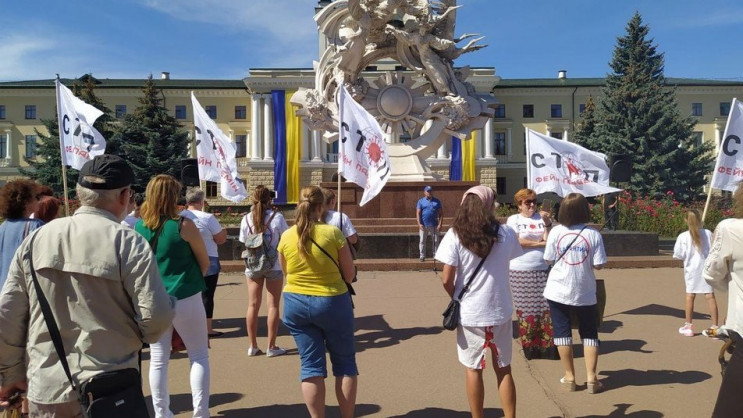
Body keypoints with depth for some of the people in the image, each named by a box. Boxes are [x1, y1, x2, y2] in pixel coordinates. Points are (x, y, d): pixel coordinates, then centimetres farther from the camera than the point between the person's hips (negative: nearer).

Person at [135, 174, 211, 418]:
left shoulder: (138, 227, 1)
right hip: (185, 299, -4)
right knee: (199, 356, 9)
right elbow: (205, 263, -1)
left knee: (158, 360, 12)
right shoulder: (183, 225, -11)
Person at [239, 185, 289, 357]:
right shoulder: (277, 217, -11)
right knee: (273, 305, 4)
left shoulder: (246, 219, -3)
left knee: (253, 305, 9)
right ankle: (272, 346, 8)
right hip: (274, 266, -2)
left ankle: (253, 346, 15)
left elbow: (244, 241, 2)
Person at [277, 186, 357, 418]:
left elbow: (286, 273, 11)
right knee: (345, 362, 12)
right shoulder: (332, 233, -12)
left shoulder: (286, 237, -3)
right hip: (333, 302, -2)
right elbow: (349, 274, -5)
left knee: (311, 364, 9)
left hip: (296, 303, 3)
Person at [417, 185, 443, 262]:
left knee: (436, 241, 4)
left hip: (434, 225, 1)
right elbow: (418, 213, -1)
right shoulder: (421, 201, 4)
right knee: (422, 241, 2)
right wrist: (419, 224, -13)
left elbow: (441, 213, 6)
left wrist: (440, 224, -4)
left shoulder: (437, 201, 8)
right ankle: (422, 256, 9)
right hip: (423, 225, -1)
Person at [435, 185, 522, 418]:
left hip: (470, 313, -2)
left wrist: (458, 300, 4)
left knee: (473, 369, 12)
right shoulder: (505, 235, -3)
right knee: (504, 369, 16)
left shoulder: (455, 235, -11)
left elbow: (446, 279, -13)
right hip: (500, 311, 2)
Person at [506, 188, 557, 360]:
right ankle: (529, 347, 13)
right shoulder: (513, 219, 2)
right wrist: (540, 243, -4)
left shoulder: (543, 218, 10)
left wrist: (547, 223, -10)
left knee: (546, 309, 0)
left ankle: (548, 346, 8)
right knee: (526, 310, 2)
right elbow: (516, 242, -9)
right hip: (521, 272, -2)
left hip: (543, 270, 2)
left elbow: (549, 241, 2)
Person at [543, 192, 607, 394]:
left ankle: (569, 377, 15)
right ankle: (591, 377, 11)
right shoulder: (593, 234, -9)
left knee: (562, 331, 10)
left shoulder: (556, 231, -9)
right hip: (585, 293, 0)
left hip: (558, 291, 0)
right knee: (589, 333, 14)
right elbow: (598, 264, -8)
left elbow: (549, 259, -3)